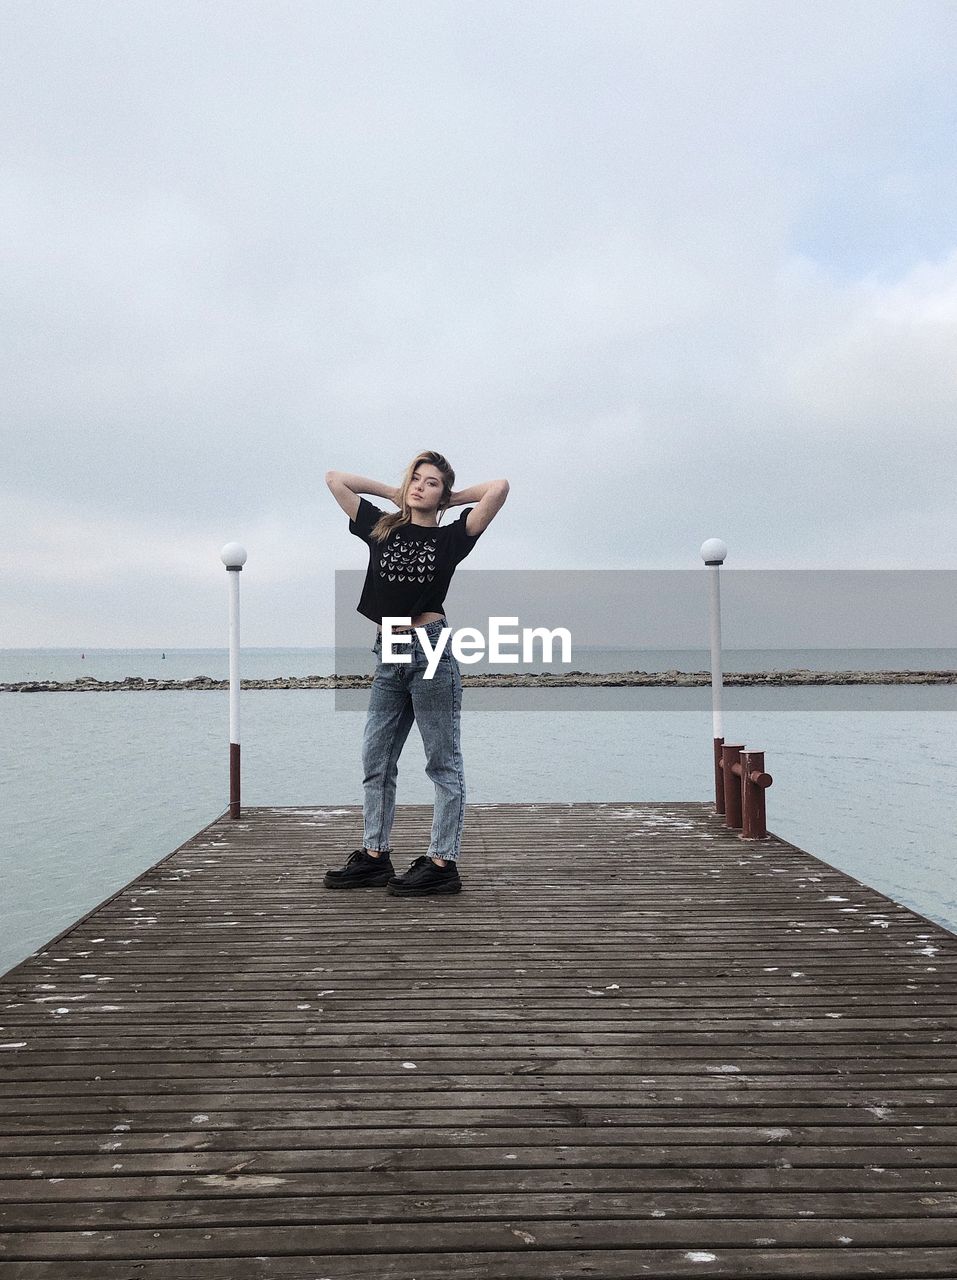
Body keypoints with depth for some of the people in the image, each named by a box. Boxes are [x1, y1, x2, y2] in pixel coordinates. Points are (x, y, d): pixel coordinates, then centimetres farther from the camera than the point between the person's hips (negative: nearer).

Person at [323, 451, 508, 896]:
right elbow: (334, 479, 17)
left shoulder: (450, 537, 3)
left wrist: (450, 499, 7)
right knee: (376, 760, 9)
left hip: (431, 648, -5)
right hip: (388, 654, 6)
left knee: (443, 762, 1)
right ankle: (375, 856, 20)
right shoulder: (381, 528, 13)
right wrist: (393, 492, 16)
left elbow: (498, 488, -6)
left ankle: (442, 863, 5)